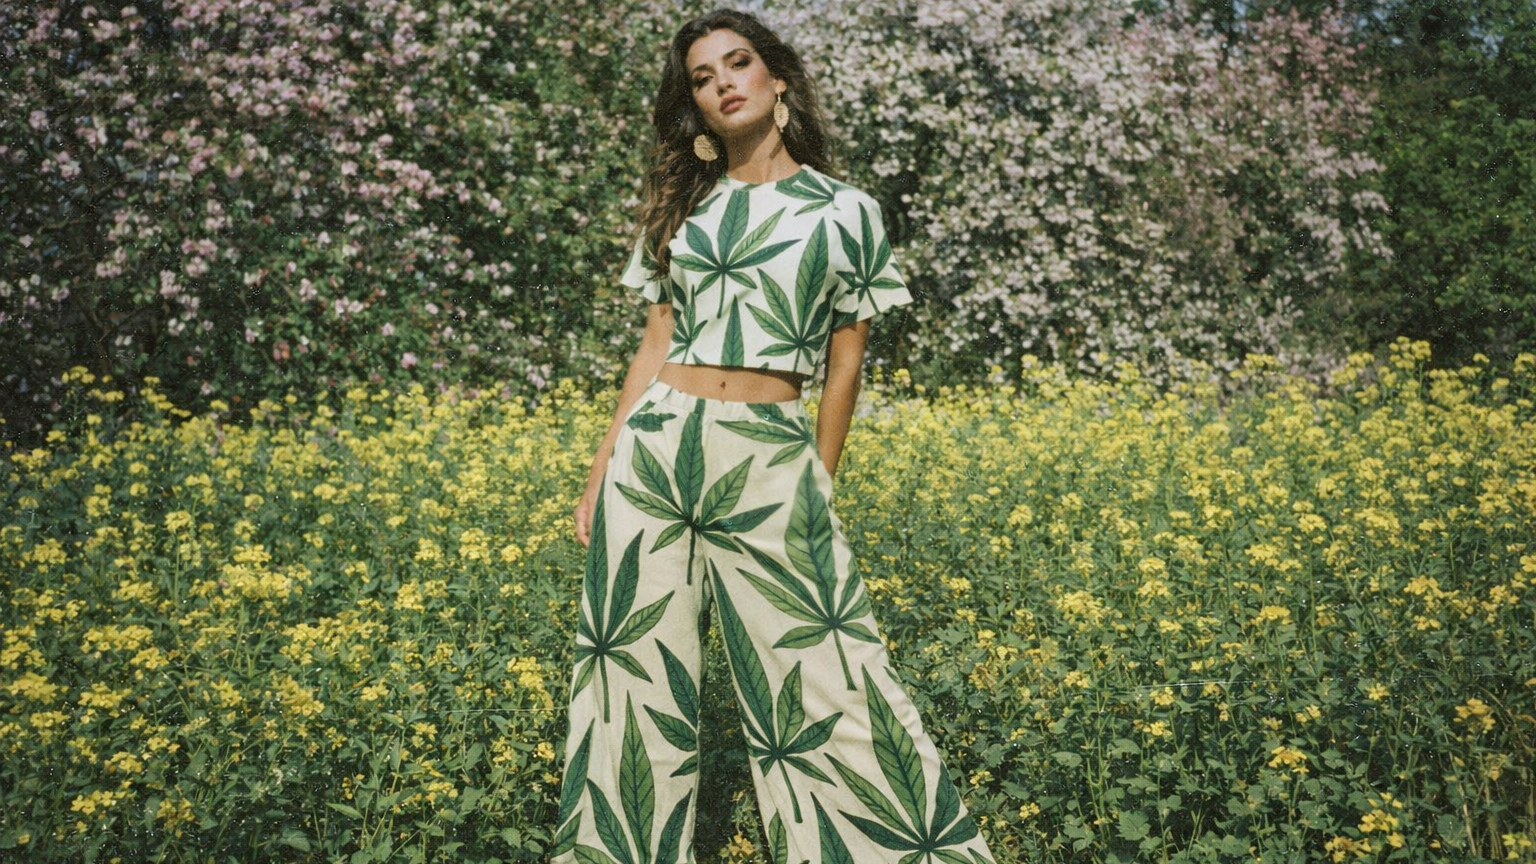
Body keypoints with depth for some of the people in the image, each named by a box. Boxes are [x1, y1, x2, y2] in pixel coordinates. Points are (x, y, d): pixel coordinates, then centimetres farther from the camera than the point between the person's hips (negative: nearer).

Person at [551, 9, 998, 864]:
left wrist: (820, 486, 6)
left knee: (822, 683, -4)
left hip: (771, 463, -3)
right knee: (636, 679, 5)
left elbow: (845, 367, 8)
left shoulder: (845, 211, 5)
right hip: (655, 447, 3)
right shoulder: (684, 205, 13)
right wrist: (602, 472, 7)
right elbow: (657, 345, 12)